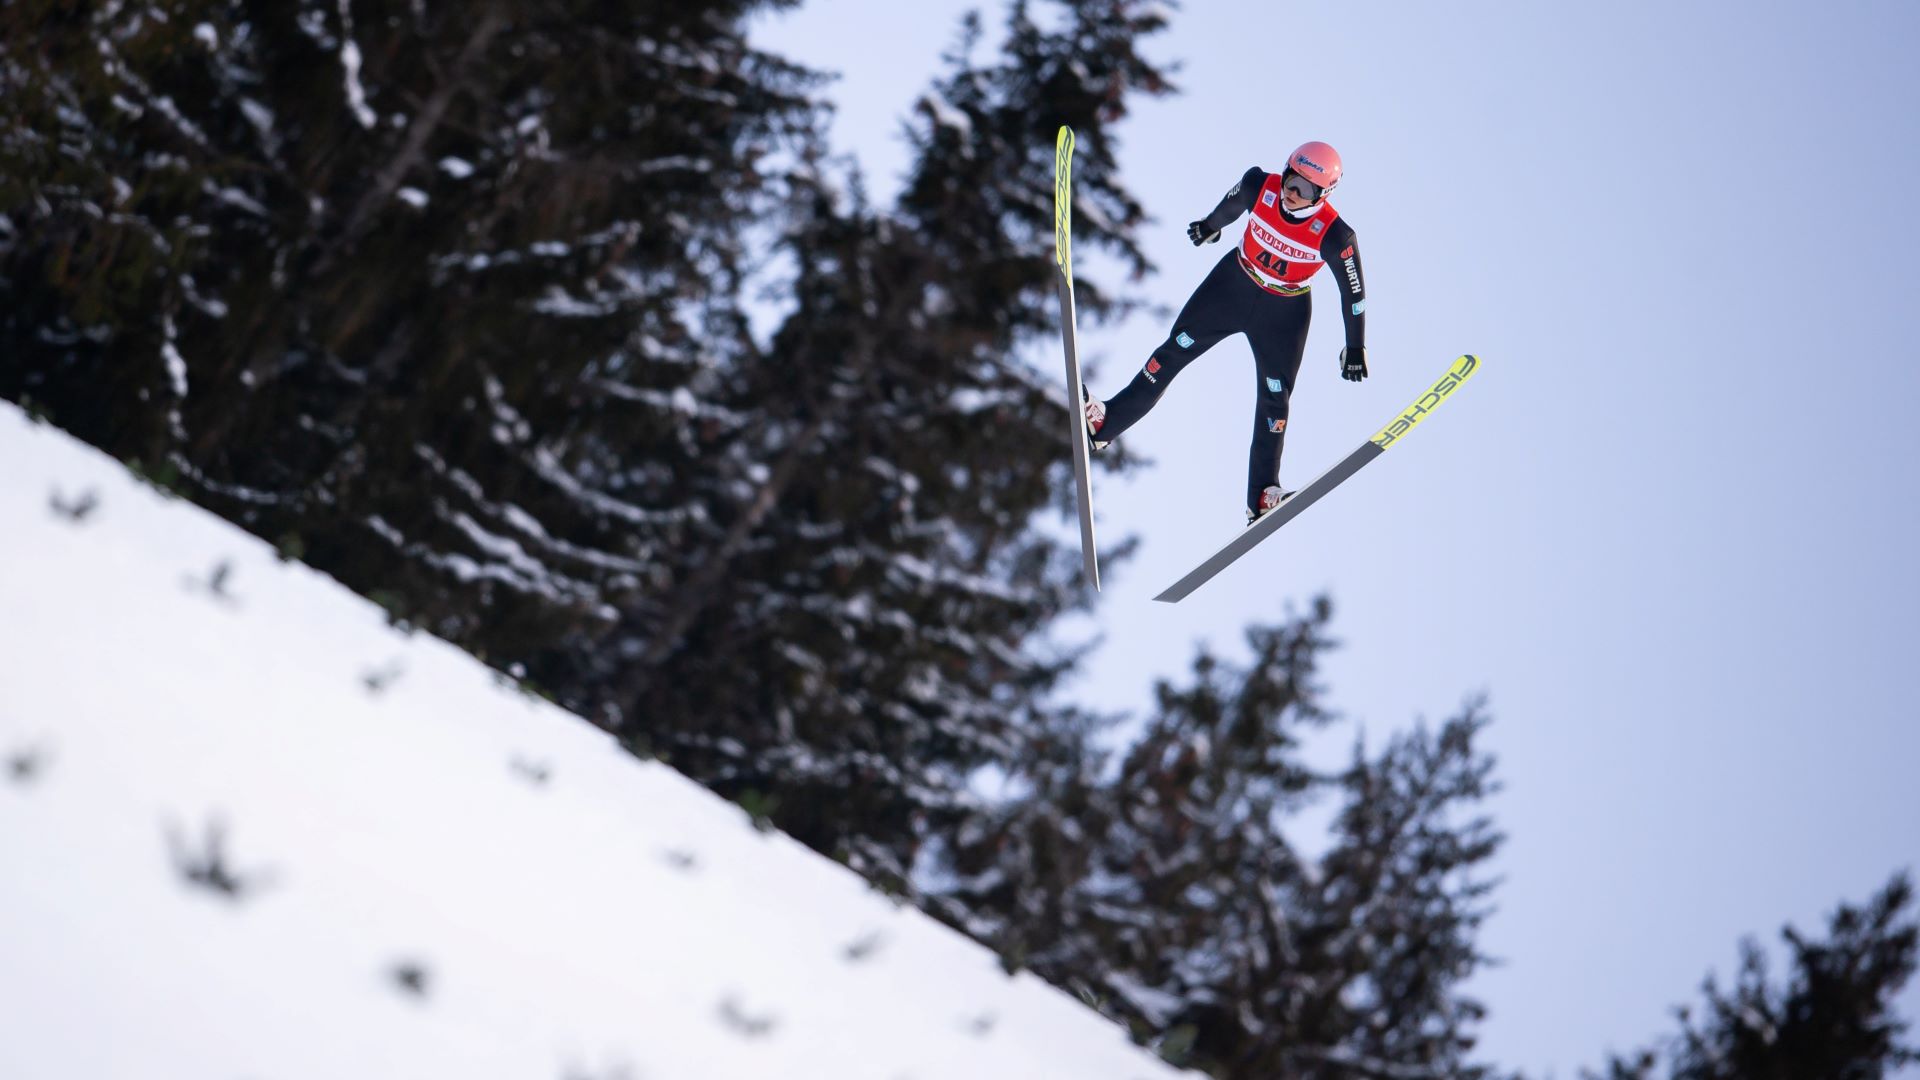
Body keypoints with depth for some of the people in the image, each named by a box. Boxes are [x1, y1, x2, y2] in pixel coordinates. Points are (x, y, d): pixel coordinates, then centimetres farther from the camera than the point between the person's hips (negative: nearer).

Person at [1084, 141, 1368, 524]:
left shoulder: (1334, 236, -30)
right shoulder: (1260, 186, -23)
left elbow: (1353, 291, -15)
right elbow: (1233, 203, 2)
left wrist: (1356, 347, -7)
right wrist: (1211, 225, 22)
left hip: (1283, 314, -2)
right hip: (1233, 284, 2)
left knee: (1275, 400, -1)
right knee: (1175, 350, 4)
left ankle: (1262, 498, 8)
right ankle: (1102, 423, 10)